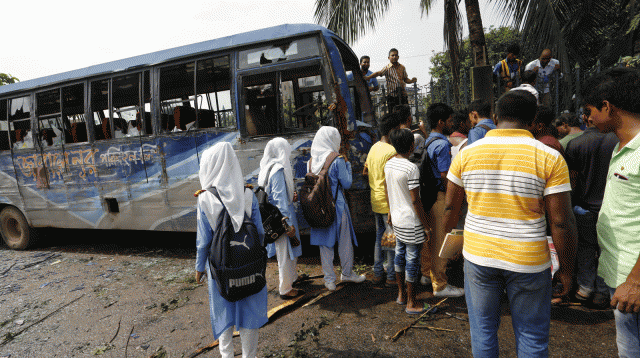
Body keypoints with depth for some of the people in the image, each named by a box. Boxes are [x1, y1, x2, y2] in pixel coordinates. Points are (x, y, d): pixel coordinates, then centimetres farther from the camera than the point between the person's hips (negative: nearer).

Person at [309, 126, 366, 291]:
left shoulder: (312, 161, 1)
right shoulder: (337, 161, -15)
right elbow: (347, 183, -9)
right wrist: (347, 164, 2)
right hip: (336, 206, -5)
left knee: (325, 243, 12)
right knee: (345, 241, 14)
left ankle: (329, 279, 21)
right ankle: (347, 273, 31)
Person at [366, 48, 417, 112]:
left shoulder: (402, 67, 11)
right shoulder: (387, 68, -2)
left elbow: (405, 79, 17)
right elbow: (379, 73, -18)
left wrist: (411, 81, -5)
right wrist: (368, 77, -34)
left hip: (403, 95, 4)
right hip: (392, 96, -4)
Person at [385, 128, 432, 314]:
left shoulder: (388, 165, 2)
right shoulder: (411, 168, -21)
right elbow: (415, 201, -20)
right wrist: (425, 225, -11)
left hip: (397, 219, 8)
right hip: (411, 222, -8)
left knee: (400, 255, 20)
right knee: (412, 260, 3)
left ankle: (401, 294, 34)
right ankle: (411, 303, 15)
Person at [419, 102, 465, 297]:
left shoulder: (428, 141, 12)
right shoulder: (442, 144, -17)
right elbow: (445, 175, -19)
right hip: (439, 196, -10)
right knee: (440, 240, -1)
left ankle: (426, 274, 34)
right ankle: (440, 285, 9)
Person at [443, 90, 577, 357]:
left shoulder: (466, 153, -3)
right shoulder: (550, 158, -10)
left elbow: (451, 207, 4)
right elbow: (562, 222, -10)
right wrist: (566, 270, 2)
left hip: (477, 255, 2)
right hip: (528, 261, -1)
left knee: (482, 330, 18)